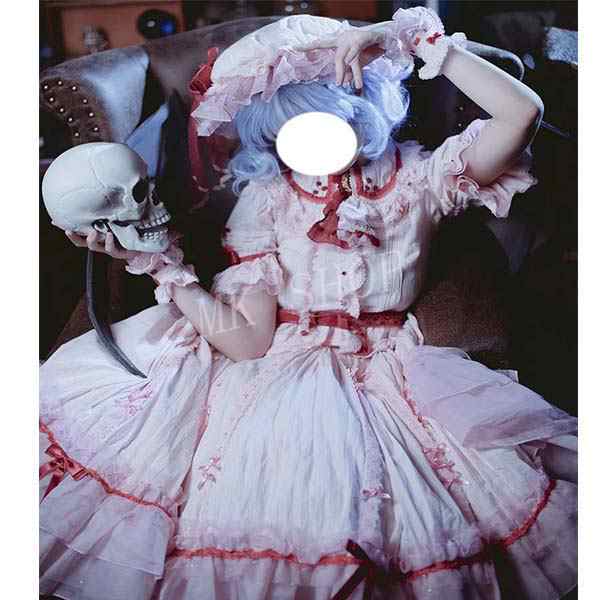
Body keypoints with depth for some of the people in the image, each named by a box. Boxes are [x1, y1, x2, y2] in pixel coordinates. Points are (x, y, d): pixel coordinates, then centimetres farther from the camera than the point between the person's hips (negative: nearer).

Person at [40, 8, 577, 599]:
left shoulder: (416, 178, 2)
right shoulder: (267, 198, 2)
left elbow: (522, 112, -13)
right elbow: (248, 338, -6)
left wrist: (412, 36, -12)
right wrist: (157, 261, -12)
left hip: (383, 374, 1)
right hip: (278, 373, 0)